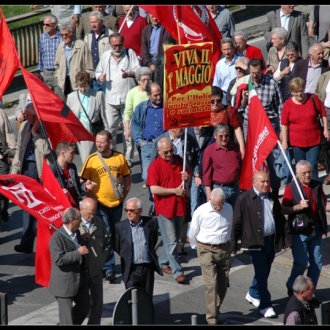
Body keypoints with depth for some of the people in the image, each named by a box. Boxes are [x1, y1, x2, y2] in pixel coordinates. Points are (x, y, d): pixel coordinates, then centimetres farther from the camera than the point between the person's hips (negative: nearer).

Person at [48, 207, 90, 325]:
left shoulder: (77, 233, 7)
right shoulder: (57, 237, -19)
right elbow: (59, 259, -26)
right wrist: (78, 252, -25)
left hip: (80, 279, 8)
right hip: (65, 282, -8)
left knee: (84, 306, 17)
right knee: (66, 313, 0)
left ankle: (63, 324, 35)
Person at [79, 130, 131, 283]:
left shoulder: (120, 158, 1)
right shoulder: (91, 159, -7)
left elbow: (127, 178, 12)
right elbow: (83, 182, -3)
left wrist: (124, 195, 2)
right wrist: (91, 199, -11)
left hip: (116, 203, 3)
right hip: (100, 204, -3)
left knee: (115, 235, 14)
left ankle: (108, 265, 28)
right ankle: (108, 268, -2)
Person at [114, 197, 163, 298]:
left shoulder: (151, 222, -1)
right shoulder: (120, 226, -4)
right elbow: (116, 247, 7)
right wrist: (126, 257, 7)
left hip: (148, 267, 2)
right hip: (131, 269, -2)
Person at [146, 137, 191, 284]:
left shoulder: (179, 161, 7)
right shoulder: (154, 166, -11)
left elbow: (188, 179, 19)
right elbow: (154, 189, -18)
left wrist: (187, 178, -6)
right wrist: (175, 191, -17)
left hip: (180, 206, 6)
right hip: (165, 208, -6)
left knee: (173, 239, 16)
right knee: (171, 241, -3)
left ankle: (163, 262, 33)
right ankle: (177, 271, -1)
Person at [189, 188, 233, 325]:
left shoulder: (229, 209, -2)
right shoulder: (201, 211, -13)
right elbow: (193, 233, 1)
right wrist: (197, 248, 14)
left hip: (224, 249, 4)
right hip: (206, 250, -4)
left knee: (223, 285, 10)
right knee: (211, 284, -12)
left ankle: (215, 310, 28)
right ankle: (212, 319, -8)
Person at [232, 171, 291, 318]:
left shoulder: (272, 198, 10)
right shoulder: (244, 199, -8)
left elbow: (281, 220, 14)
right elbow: (236, 222, -8)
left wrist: (287, 239, 10)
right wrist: (233, 243, -10)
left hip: (271, 240, 6)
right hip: (255, 242, -6)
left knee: (264, 272, 16)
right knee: (262, 273, -5)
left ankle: (253, 294, 39)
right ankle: (265, 305, 2)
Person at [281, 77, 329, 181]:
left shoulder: (313, 99, -6)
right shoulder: (288, 104, -6)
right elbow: (284, 124, -2)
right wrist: (284, 141, -3)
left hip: (314, 141, -1)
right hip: (297, 142, 1)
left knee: (312, 168, -7)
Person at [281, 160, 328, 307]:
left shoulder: (317, 186, 7)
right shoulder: (291, 188, -6)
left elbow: (324, 203, 23)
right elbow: (284, 209, -11)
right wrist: (298, 207, -24)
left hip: (316, 230, 5)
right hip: (299, 231, -5)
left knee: (317, 263, 5)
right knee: (301, 263, -8)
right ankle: (292, 287, 17)